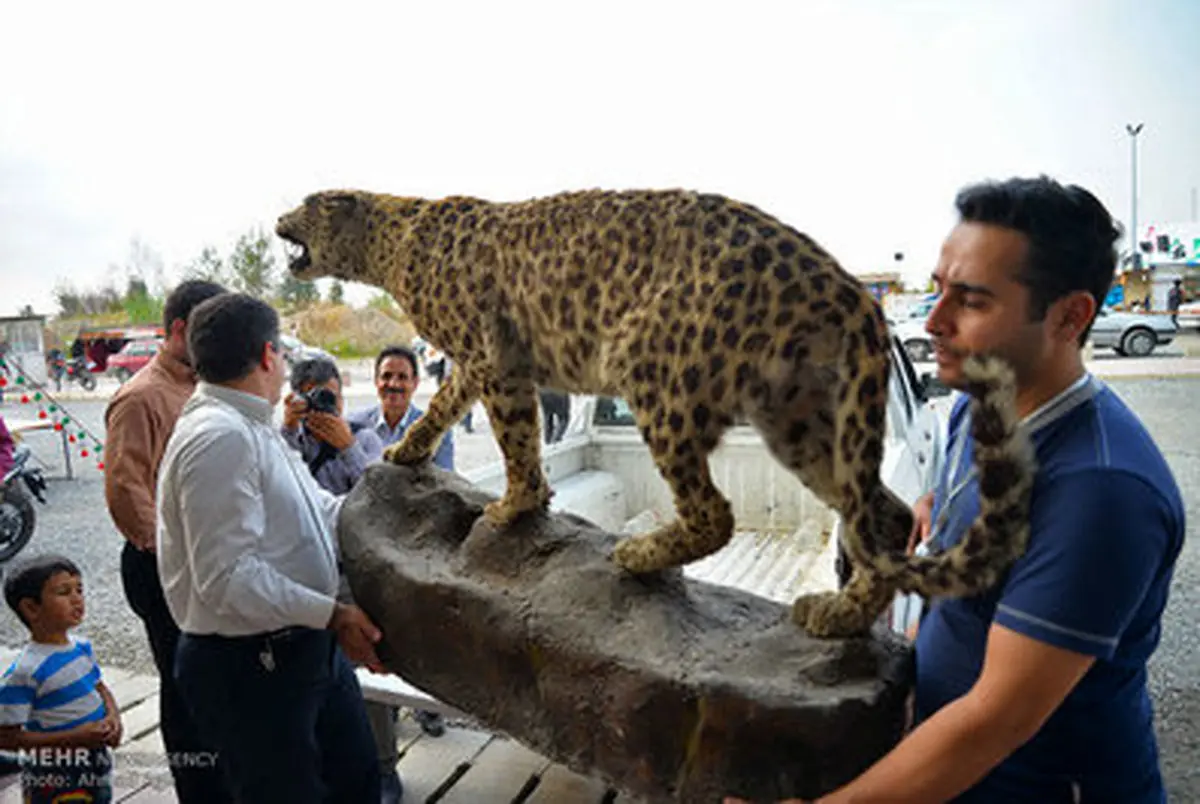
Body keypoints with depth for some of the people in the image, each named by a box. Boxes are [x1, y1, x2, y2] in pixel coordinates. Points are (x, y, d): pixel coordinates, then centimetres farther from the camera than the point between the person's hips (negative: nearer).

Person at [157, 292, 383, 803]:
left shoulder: (257, 429, 12)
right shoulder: (219, 438, -22)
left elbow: (323, 512, 12)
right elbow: (228, 579, -28)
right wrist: (333, 615, -27)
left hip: (311, 647, 10)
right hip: (250, 667, -10)